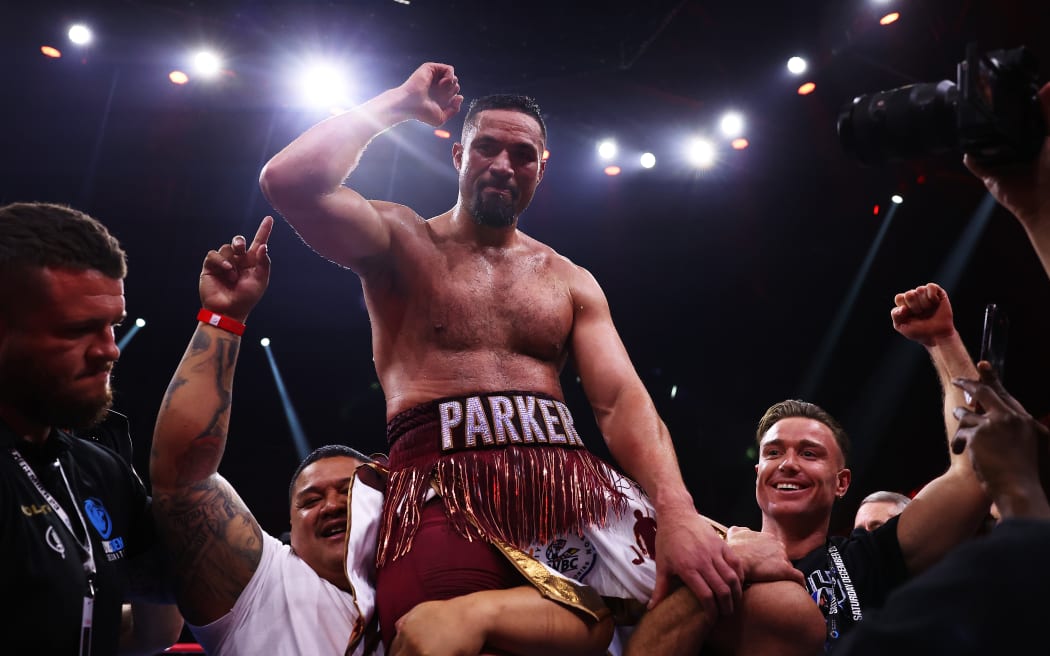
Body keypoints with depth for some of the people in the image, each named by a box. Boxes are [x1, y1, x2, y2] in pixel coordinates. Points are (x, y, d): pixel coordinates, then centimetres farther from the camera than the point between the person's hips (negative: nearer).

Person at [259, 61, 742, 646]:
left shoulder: (571, 282, 20)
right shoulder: (402, 241, 12)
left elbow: (622, 401, 5)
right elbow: (289, 182, -7)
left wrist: (677, 513, -14)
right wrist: (398, 103, 6)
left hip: (570, 481, 4)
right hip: (445, 484, -4)